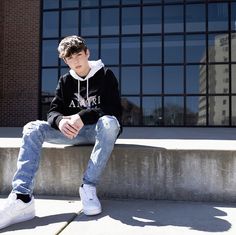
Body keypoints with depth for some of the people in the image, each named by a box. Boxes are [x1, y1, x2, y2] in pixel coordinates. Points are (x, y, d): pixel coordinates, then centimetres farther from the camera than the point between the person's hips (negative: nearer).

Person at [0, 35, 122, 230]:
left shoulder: (105, 75, -1)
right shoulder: (65, 81, 11)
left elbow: (115, 110, -14)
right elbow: (53, 111, 2)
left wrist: (82, 116, -29)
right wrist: (61, 121, -24)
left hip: (99, 129, -3)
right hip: (73, 131, 4)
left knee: (109, 122, -39)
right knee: (32, 129, -18)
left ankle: (89, 187, -31)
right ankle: (22, 198, -30)